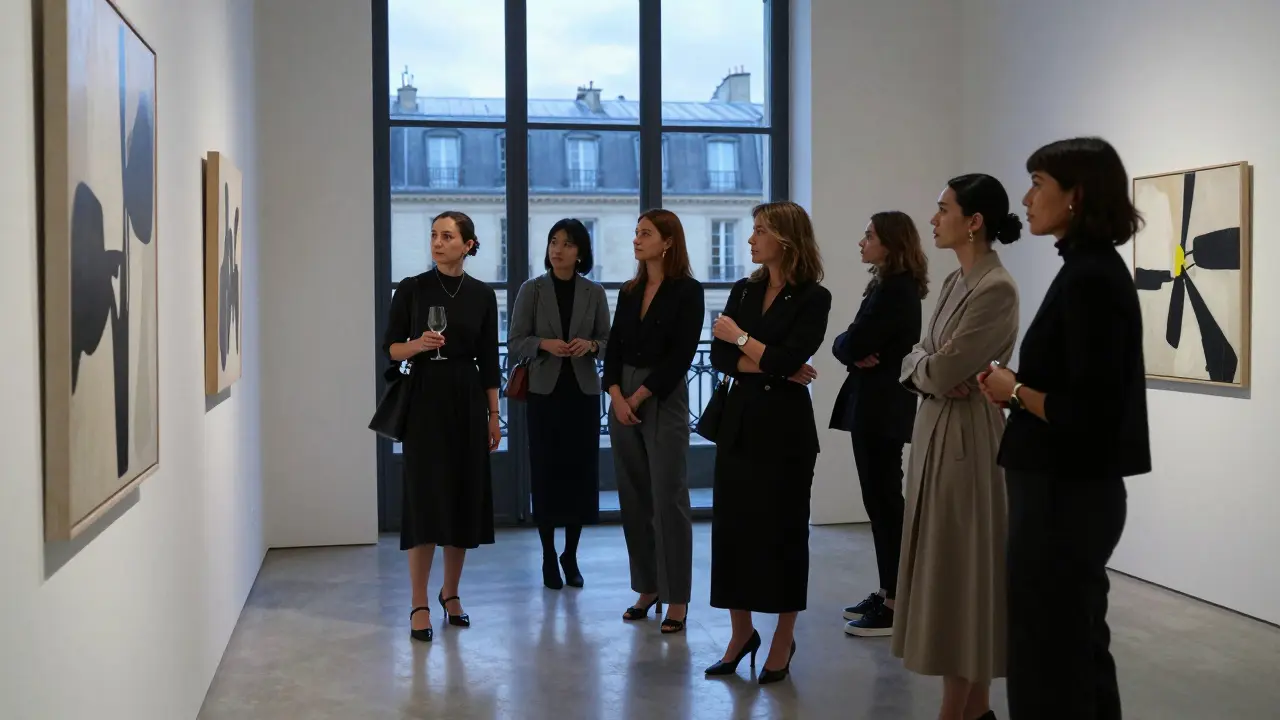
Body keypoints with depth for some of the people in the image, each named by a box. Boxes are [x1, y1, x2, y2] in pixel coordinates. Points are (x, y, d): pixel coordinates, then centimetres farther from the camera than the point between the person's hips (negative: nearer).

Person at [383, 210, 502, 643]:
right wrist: (418, 344, -19)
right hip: (425, 399, -2)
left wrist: (494, 416, 4)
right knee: (425, 499, -6)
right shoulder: (411, 289, -1)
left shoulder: (482, 295, 5)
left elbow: (489, 360, 7)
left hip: (468, 401, 3)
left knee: (465, 497, 6)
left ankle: (451, 593, 22)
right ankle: (420, 606, 0)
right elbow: (390, 348, 2)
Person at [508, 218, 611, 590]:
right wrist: (545, 344, -18)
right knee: (546, 471, 0)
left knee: (580, 470, 3)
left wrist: (590, 345, -14)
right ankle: (549, 557, 11)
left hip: (583, 391, 1)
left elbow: (608, 342, 7)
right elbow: (515, 342, -1)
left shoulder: (594, 293, 4)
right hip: (544, 391, -1)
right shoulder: (532, 290, 0)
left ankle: (571, 555, 17)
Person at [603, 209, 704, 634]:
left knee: (668, 499, -3)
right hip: (622, 401, 6)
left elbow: (680, 356, -12)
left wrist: (640, 396, -12)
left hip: (663, 402, -6)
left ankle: (676, 599, 4)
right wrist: (617, 395, -8)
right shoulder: (629, 292, 12)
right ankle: (647, 589, 18)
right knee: (634, 499, 8)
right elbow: (614, 348, 7)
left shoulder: (687, 292, -6)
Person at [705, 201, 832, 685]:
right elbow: (719, 357, -2)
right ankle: (742, 632, 22)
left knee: (782, 529, 4)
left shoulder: (812, 298, -7)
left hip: (785, 426, -5)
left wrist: (740, 337, -6)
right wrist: (774, 367, -14)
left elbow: (786, 359, -18)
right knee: (732, 526, 7)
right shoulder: (743, 290, 9)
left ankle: (783, 640, 18)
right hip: (739, 421, 5)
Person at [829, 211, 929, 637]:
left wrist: (853, 349, -1)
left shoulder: (895, 290, -15)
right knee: (881, 500, 13)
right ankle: (888, 592, 21)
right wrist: (856, 353, -9)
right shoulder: (888, 286, 16)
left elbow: (852, 344, -21)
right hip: (875, 406, 10)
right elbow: (851, 345, 10)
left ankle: (896, 605, 1)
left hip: (882, 408, -10)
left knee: (884, 501, -5)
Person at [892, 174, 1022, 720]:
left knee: (960, 571, -2)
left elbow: (942, 370, -21)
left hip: (965, 435, -9)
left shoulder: (996, 288, -16)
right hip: (934, 430, 9)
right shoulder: (956, 282, 13)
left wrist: (928, 367, 1)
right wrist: (933, 373, -10)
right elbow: (916, 362, 11)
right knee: (946, 569, 12)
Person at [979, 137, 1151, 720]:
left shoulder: (1089, 280, -19)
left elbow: (1089, 414, -23)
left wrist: (1014, 390, -11)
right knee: (1078, 648, 19)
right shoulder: (1093, 269, 11)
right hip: (1075, 491, 10)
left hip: (1065, 497, -10)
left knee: (1050, 658, 1)